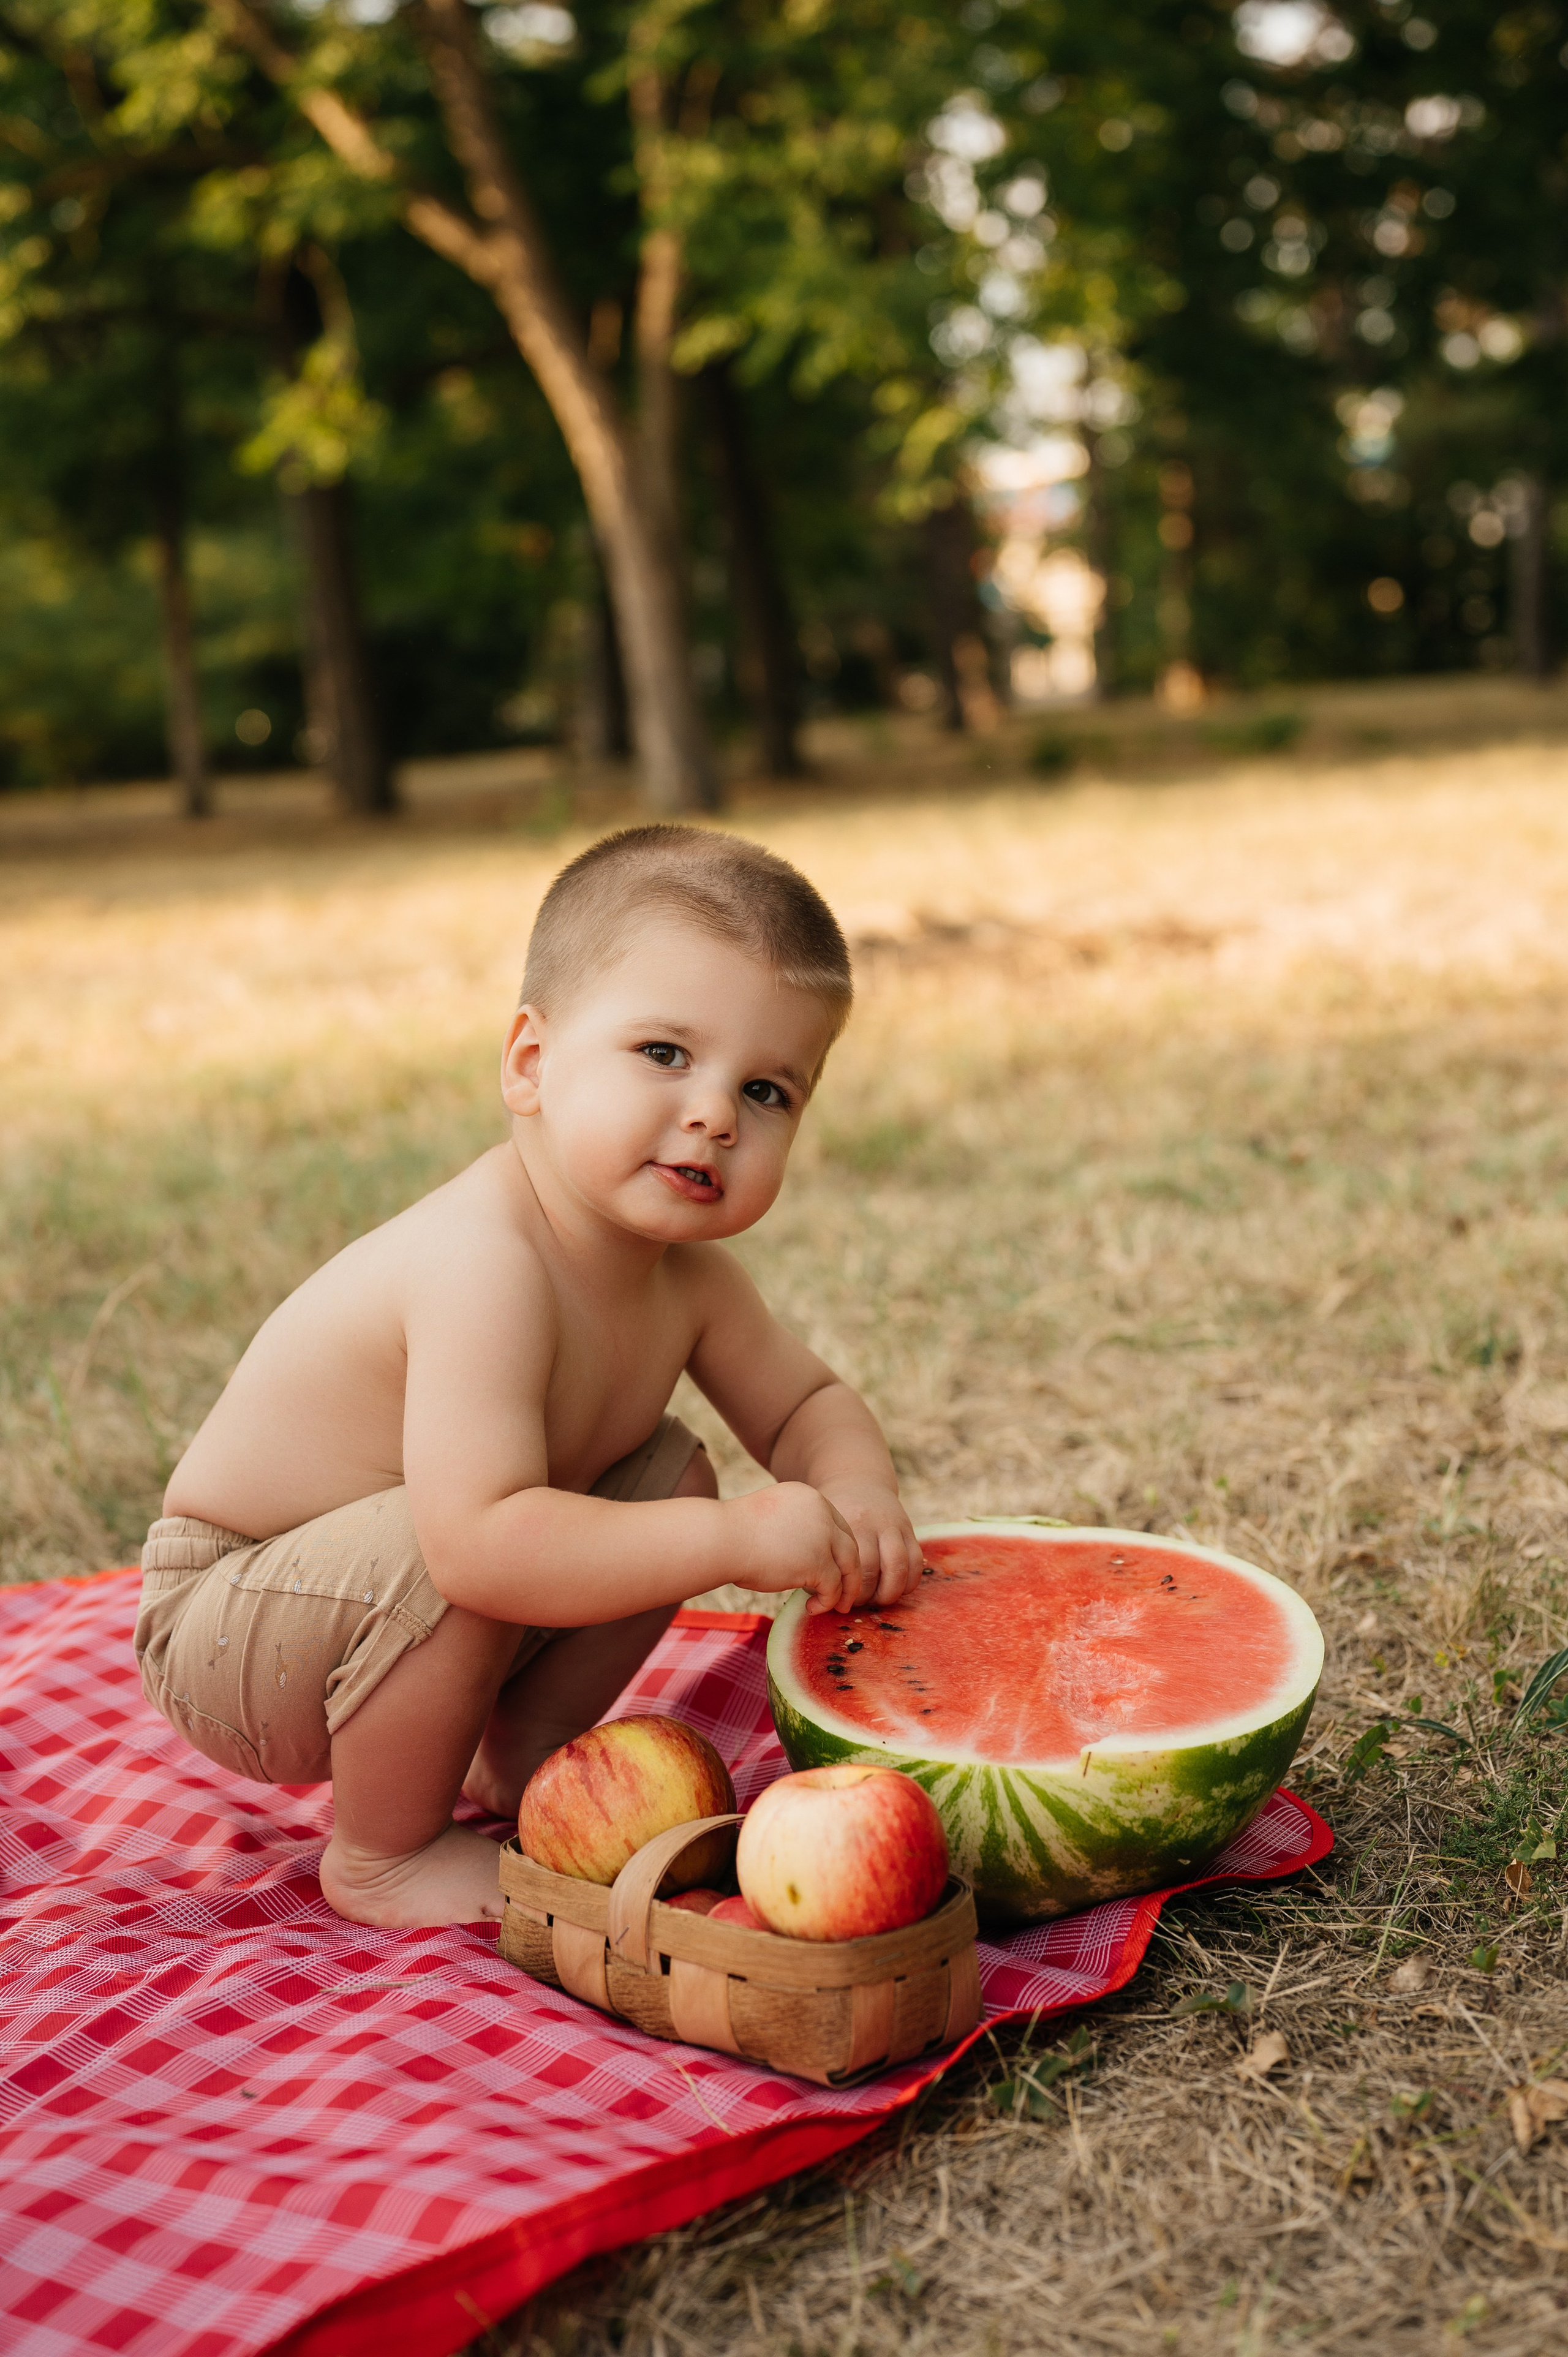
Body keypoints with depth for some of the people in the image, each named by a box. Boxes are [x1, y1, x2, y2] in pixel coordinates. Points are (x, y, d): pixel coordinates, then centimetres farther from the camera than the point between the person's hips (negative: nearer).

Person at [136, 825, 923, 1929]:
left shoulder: (687, 1269, -8)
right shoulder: (485, 1262, -35)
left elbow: (806, 1402, 6)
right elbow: (480, 1540, -44)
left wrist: (855, 1492, -17)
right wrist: (737, 1539, -39)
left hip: (365, 1593, 8)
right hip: (220, 1629, -8)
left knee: (673, 1472, 1)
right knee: (453, 1552, -34)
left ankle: (517, 1750, 17)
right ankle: (379, 1855, -7)